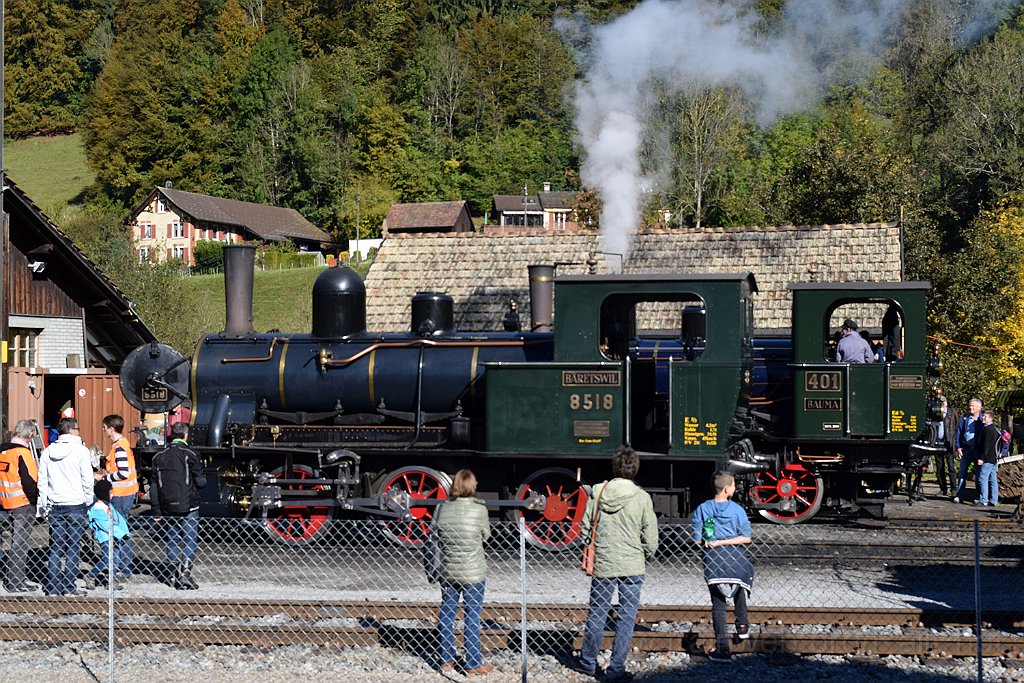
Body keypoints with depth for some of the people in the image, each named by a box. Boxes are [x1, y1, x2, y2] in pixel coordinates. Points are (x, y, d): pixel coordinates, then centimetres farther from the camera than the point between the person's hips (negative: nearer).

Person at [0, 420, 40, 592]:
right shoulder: (23, 453, -16)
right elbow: (29, 481, -20)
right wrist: (36, 499, -9)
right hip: (23, 504, -8)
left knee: (16, 540, 19)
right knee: (19, 542, -2)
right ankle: (15, 583, 1)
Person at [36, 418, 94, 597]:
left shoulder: (47, 451, 6)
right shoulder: (80, 450, -7)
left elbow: (42, 481, 7)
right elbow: (87, 479, -8)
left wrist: (43, 507, 13)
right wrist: (88, 501, 5)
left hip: (55, 506, 4)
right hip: (76, 504, -4)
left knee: (55, 548, 9)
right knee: (73, 547, 1)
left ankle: (52, 587, 7)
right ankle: (69, 587, 1)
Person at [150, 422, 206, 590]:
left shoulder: (159, 456, 8)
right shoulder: (189, 455, -8)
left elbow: (154, 485, 9)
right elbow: (200, 481, -9)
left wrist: (156, 510, 13)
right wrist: (203, 478, 16)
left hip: (168, 507, 5)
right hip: (188, 507, -5)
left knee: (173, 540, 12)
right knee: (190, 540, -2)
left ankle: (177, 576, 13)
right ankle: (185, 573, -13)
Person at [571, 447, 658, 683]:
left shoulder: (597, 492, -3)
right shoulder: (642, 497, -8)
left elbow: (584, 528, 2)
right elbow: (651, 539, -5)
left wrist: (591, 553, 18)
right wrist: (646, 560, 13)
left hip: (602, 565, 2)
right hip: (632, 566, -2)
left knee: (596, 614, 15)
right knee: (627, 617, 5)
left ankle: (588, 661, 28)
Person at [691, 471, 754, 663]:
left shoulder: (702, 509, -2)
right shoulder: (737, 510, -6)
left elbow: (697, 539, -2)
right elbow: (746, 537, -10)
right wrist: (723, 542, -9)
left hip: (712, 562, 0)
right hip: (735, 561, 0)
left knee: (718, 604, 4)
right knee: (740, 589, 31)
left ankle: (723, 648, -2)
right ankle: (742, 627, 31)